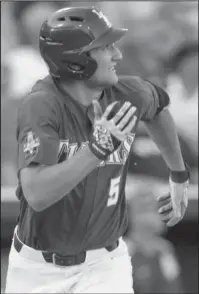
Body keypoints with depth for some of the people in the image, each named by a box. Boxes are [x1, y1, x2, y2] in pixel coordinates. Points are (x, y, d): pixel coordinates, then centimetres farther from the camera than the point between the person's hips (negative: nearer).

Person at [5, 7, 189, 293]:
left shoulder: (129, 94, -10)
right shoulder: (41, 105, -24)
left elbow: (158, 106, 17)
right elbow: (37, 195, -36)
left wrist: (179, 177, 25)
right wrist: (97, 150, -43)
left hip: (104, 263, 2)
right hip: (39, 267, -2)